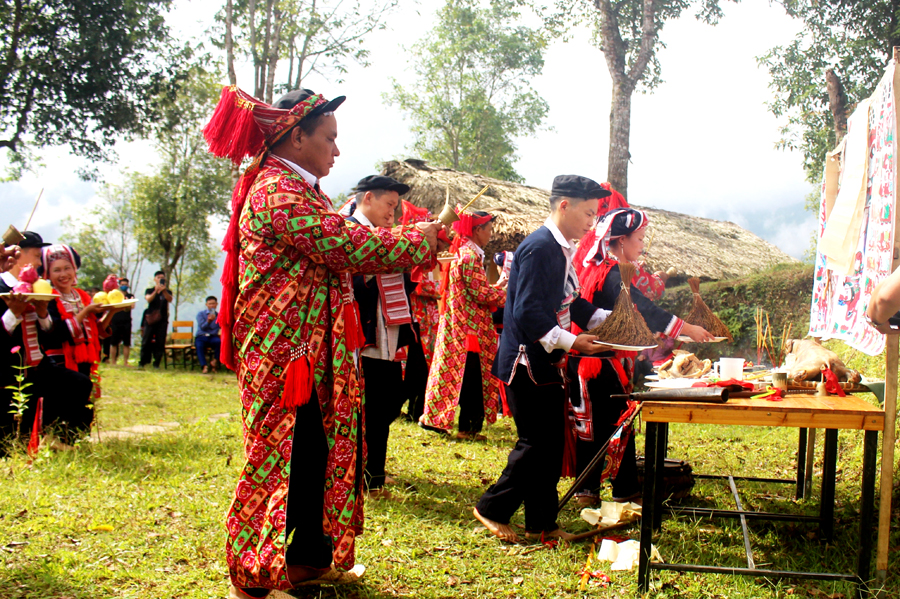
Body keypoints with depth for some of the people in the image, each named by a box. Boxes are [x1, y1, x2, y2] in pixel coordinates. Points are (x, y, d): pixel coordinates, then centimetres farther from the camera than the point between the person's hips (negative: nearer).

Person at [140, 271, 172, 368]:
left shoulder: (167, 292, 13)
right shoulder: (149, 290, 12)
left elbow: (170, 299, -9)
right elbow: (148, 299, -8)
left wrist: (164, 291, -28)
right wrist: (156, 291, -25)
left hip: (162, 319, 1)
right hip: (150, 318, -1)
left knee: (160, 342, -5)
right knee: (146, 341, -4)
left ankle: (156, 363, -1)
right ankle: (142, 362, 2)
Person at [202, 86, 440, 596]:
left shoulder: (298, 190, 18)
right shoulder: (280, 192, -17)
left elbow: (340, 250, 16)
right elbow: (350, 247, -22)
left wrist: (413, 238, 8)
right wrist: (420, 239, -8)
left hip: (314, 353, 11)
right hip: (286, 356, -11)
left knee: (327, 451, 17)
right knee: (282, 458, -2)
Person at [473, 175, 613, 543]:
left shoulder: (559, 249, 12)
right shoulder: (539, 247, -19)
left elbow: (569, 301, 21)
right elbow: (528, 312, -25)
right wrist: (572, 343, -25)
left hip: (545, 363, 10)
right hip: (527, 362, -10)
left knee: (552, 443, 13)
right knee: (536, 443, -3)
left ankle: (542, 522, 22)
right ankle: (492, 509, 13)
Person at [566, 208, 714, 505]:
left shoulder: (593, 267, 13)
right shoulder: (614, 274, -17)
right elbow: (645, 310, -25)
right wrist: (688, 329, -20)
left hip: (587, 361, 9)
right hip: (607, 364, -9)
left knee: (590, 426, 12)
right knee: (617, 424, 1)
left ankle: (586, 489, 19)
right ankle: (625, 489, 11)